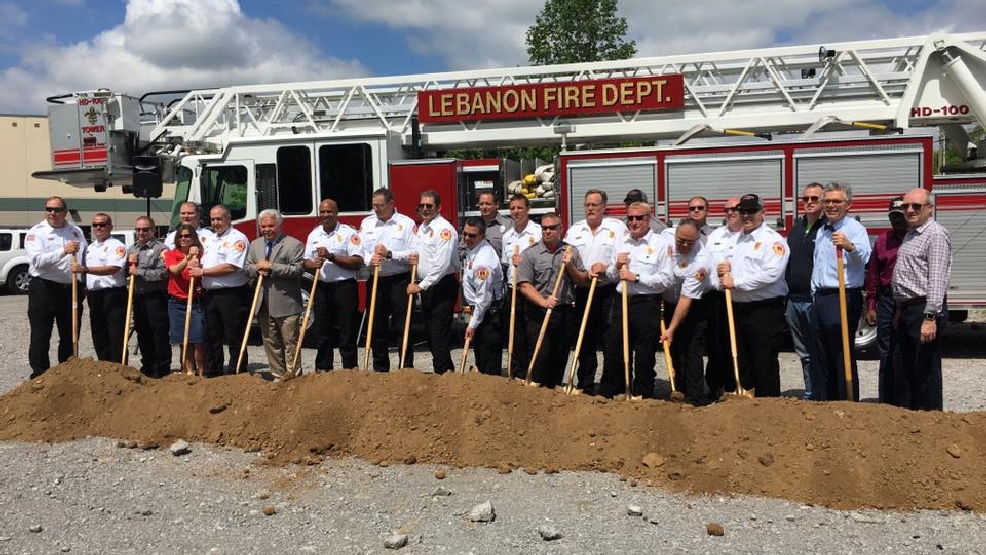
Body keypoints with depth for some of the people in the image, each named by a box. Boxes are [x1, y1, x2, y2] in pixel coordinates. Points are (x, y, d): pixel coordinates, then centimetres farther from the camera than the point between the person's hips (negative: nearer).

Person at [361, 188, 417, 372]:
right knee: (377, 328, 9)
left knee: (403, 328, 0)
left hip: (399, 281, -3)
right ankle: (380, 369, 20)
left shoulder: (406, 223, 0)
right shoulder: (367, 223, 11)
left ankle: (406, 369, 9)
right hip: (375, 281, 4)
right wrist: (370, 259, -16)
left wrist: (389, 254, -17)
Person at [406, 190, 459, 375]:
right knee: (430, 333, 13)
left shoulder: (444, 229, -14)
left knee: (439, 334, -8)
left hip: (443, 286, -9)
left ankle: (442, 373, -2)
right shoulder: (420, 228, 15)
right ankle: (447, 371, 23)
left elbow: (442, 265, -21)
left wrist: (421, 286, -16)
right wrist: (410, 257, 1)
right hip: (426, 287, 9)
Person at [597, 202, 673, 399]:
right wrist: (616, 266, -3)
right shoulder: (620, 242, 12)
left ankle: (642, 397, 17)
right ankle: (608, 395, 21)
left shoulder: (660, 244, -4)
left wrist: (637, 277, -15)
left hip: (647, 304, -5)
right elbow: (611, 276, 19)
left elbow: (667, 279, -13)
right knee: (613, 351, 9)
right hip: (622, 302, 5)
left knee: (644, 356, 5)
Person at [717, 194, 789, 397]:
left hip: (765, 310, -7)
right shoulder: (735, 239, 17)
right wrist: (723, 270, 4)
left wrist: (735, 282, -17)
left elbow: (771, 274, -21)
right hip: (738, 309, 7)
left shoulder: (773, 239, -7)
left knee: (764, 363, -1)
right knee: (741, 362, 13)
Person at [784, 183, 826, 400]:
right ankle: (810, 394, 24)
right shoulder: (796, 228, 16)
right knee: (804, 354, 14)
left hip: (814, 301, -7)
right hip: (793, 301, 7)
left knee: (818, 353, 0)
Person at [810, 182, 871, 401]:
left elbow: (863, 257, -29)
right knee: (821, 356, 13)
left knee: (843, 357, -5)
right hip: (820, 298, 8)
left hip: (843, 299, -8)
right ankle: (821, 402, 23)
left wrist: (850, 246, -50)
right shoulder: (822, 231, 18)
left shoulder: (855, 228, -8)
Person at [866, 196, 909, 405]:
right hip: (887, 302, 3)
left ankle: (905, 403, 14)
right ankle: (887, 402, 16)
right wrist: (871, 306, 8)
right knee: (887, 354, 8)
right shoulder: (882, 240, 10)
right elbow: (873, 275, 11)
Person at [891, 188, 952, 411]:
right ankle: (913, 412, 30)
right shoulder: (910, 233, 17)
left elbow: (937, 280, -20)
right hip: (907, 310, 10)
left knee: (926, 370, -2)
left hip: (924, 311, -10)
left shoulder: (935, 235, -12)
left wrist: (930, 317, -25)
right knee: (904, 366, 17)